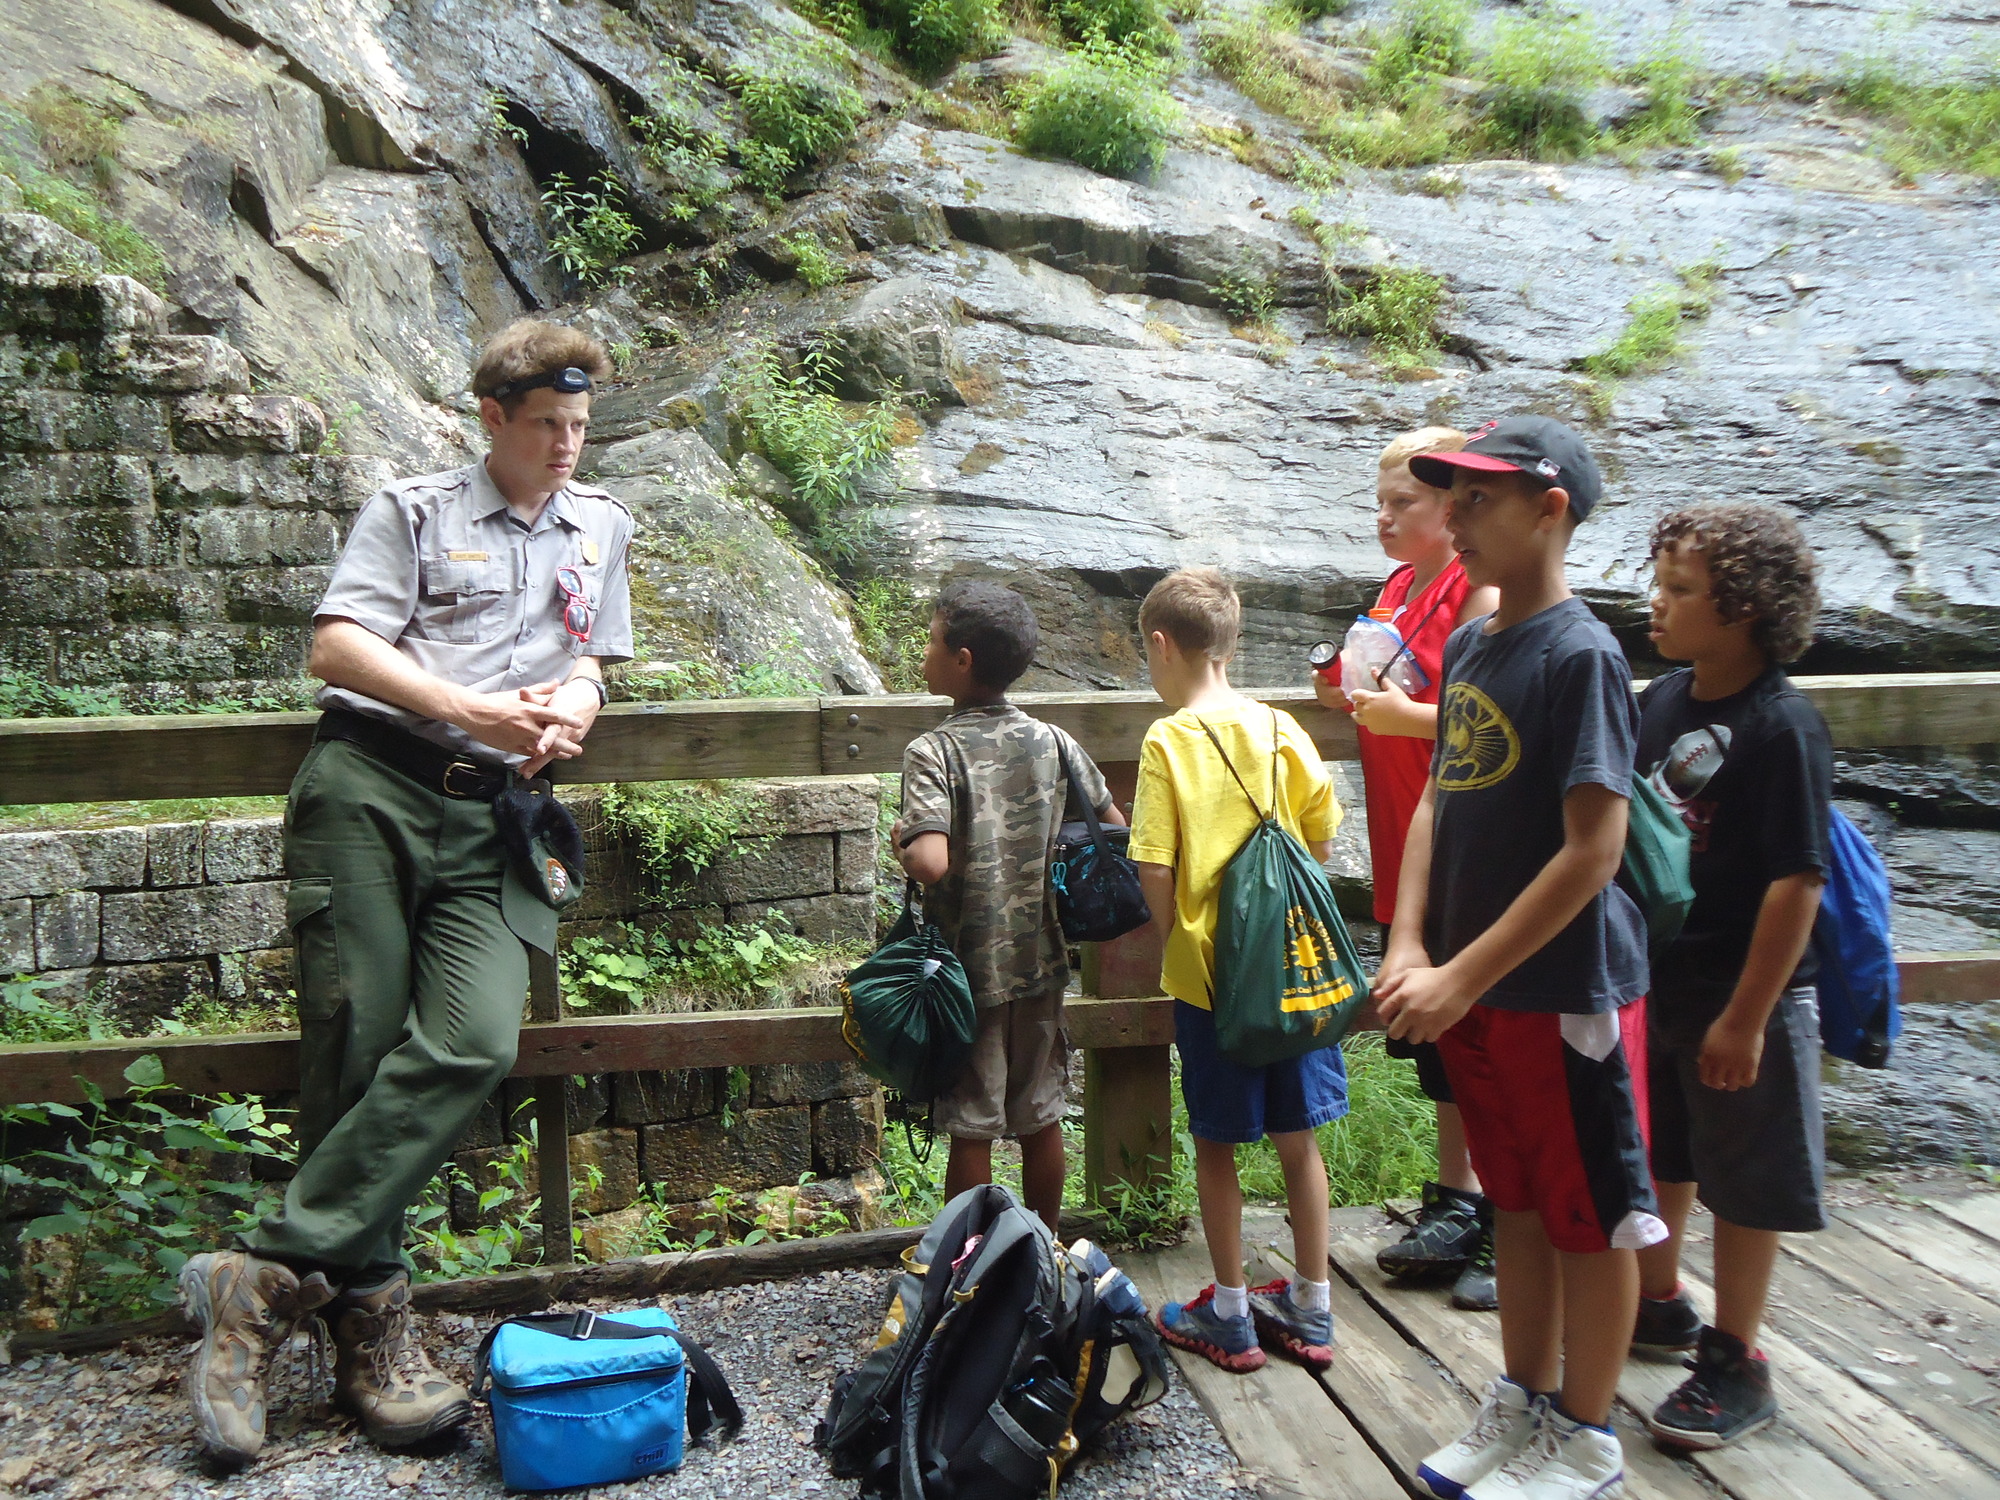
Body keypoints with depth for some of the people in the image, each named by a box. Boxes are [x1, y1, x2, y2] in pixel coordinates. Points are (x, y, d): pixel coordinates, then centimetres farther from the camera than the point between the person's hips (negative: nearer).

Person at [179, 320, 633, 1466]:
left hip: (494, 816, 3)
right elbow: (339, 645, 1)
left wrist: (574, 707, 7)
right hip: (371, 789, -2)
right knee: (357, 1049, -6)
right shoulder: (413, 511, 11)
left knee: (474, 1045, -20)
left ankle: (267, 1277, -14)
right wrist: (477, 710, -11)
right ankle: (371, 1324, 2)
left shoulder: (599, 525, 26)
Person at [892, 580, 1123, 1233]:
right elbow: (1115, 830, 4)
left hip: (969, 967, -4)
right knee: (1041, 1119, 17)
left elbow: (931, 863, -30)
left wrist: (902, 836, -9)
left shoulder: (933, 752, -17)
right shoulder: (1053, 741, -2)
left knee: (972, 1132, 7)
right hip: (1041, 961, 5)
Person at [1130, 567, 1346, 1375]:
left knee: (1216, 1144, 10)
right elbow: (1321, 836, 4)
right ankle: (1311, 1310, 25)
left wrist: (1172, 939, 2)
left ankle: (1230, 1317, 20)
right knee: (1298, 1139, 14)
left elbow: (1155, 867, -15)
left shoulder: (1168, 741, -12)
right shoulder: (1281, 729, -1)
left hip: (1207, 970, -4)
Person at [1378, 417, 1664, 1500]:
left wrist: (1460, 978, -21)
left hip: (1567, 992, -7)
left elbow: (1593, 849, -21)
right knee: (1518, 1204, 20)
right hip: (1474, 994, 7)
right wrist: (1408, 951, -5)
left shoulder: (1580, 653, -17)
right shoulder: (1467, 646, 6)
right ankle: (1524, 1402, 36)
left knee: (1591, 1218, 10)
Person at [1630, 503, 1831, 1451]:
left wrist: (1746, 1016, -20)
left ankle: (1735, 1362, 24)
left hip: (1741, 997, -7)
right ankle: (1657, 1304, 42)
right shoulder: (1660, 701, 1)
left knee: (1744, 1187, 9)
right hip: (1653, 981, 7)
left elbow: (1797, 880, -21)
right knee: (1657, 1157, 22)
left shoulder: (1782, 727, -20)